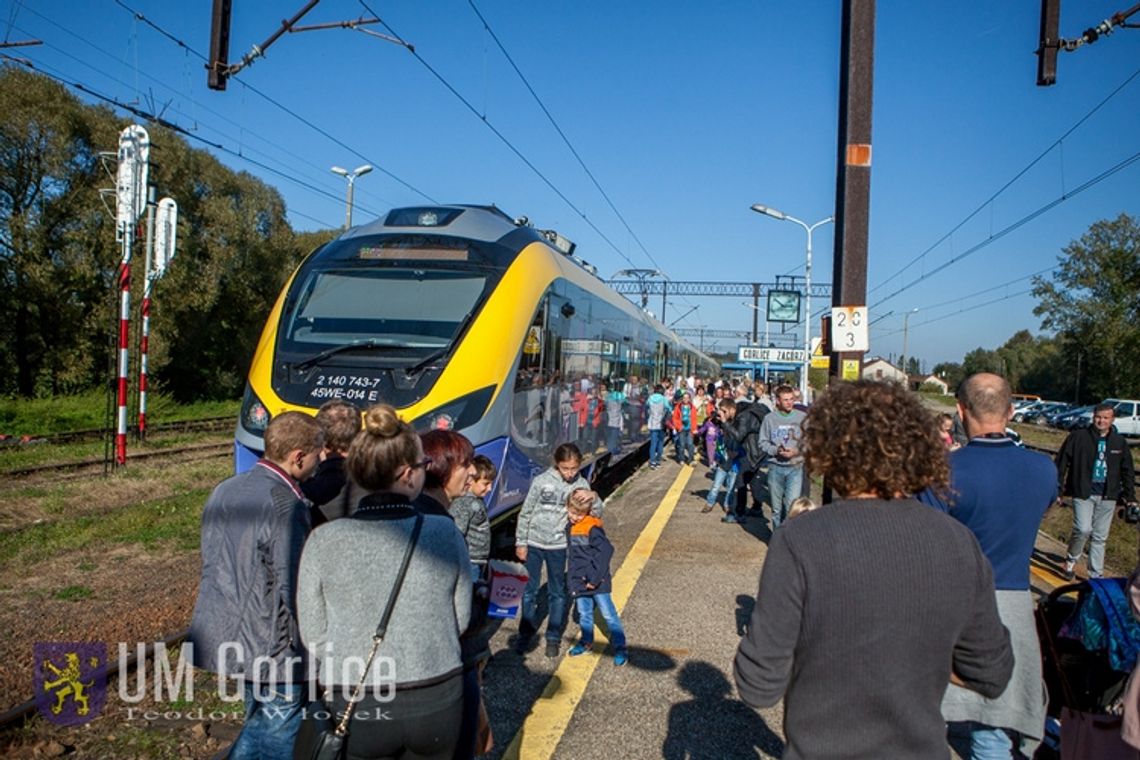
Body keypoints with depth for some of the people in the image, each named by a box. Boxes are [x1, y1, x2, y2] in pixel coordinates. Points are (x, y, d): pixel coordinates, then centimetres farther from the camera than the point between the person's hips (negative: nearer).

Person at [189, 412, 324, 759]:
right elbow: (290, 586, -20)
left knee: (261, 721, 23)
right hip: (268, 645, -9)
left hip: (224, 636, 9)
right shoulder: (286, 504, -20)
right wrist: (301, 646, -9)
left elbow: (213, 563, 15)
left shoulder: (224, 491, 7)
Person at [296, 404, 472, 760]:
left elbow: (314, 636, -4)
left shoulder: (324, 540, -11)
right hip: (437, 702, 1)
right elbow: (460, 619, -1)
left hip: (356, 707, 0)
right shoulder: (444, 531, -10)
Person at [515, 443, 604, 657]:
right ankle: (526, 634, 25)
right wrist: (521, 543, -3)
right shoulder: (542, 481, -11)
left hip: (559, 545, 1)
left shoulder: (581, 484, -6)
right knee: (530, 590, 10)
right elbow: (525, 513, -4)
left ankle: (554, 637, 24)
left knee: (557, 592, 10)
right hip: (534, 543, -1)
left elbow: (597, 509, 3)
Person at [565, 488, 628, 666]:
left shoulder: (592, 528, -17)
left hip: (596, 582, -6)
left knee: (608, 614, 1)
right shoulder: (569, 527, 4)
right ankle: (586, 642, 35)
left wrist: (595, 578, -20)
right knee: (584, 613, 18)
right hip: (579, 581, 6)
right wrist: (573, 579, 11)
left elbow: (606, 551, -22)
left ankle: (620, 648, 10)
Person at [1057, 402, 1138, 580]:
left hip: (1107, 496, 4)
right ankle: (1071, 559, 9)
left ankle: (1096, 576, 20)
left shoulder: (1120, 442, 7)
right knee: (1083, 529, -17)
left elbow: (1128, 471, 15)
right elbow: (1061, 463, -1)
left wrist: (1130, 496, 10)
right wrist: (1058, 488, -4)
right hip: (1083, 492, -3)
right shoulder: (1078, 437, -4)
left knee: (1100, 537, 9)